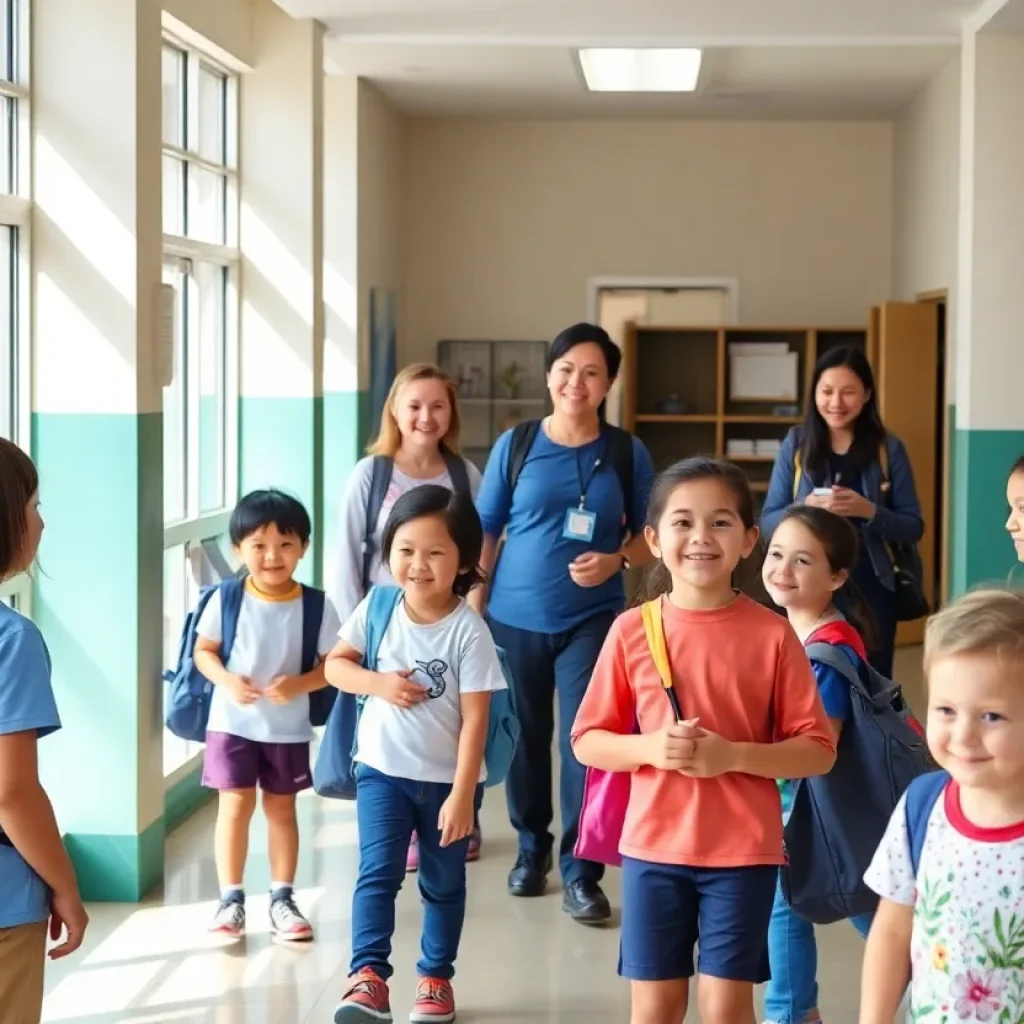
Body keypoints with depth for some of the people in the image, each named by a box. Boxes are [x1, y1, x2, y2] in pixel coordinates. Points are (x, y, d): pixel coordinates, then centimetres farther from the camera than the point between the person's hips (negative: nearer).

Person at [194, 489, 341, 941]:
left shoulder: (316, 606, -10)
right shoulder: (225, 601, -10)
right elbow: (203, 651, -1)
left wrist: (299, 685, -22)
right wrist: (227, 681, -20)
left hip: (289, 726, 1)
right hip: (232, 722, -1)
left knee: (281, 807, 10)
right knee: (236, 804, -1)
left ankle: (282, 899, 20)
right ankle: (231, 899, 9)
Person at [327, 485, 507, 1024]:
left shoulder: (469, 630, -16)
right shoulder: (377, 609, -7)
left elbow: (475, 719, -16)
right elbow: (335, 664, 4)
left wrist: (462, 795, -18)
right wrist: (379, 683, -17)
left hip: (446, 779, -1)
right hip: (383, 770, 1)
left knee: (443, 884, 14)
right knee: (377, 874, -11)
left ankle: (436, 978, 29)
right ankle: (368, 978, -12)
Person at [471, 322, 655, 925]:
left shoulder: (628, 453, 0)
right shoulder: (515, 445, 0)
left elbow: (651, 536, 5)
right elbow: (485, 532, 4)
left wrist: (615, 561, -15)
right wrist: (473, 607, -1)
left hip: (593, 620, -1)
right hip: (515, 618, 1)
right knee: (524, 738, 11)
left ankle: (581, 873, 2)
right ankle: (532, 848, 31)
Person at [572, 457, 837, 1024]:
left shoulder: (772, 634, -6)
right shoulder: (632, 631, -2)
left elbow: (818, 750, -4)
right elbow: (587, 742, 4)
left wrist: (732, 755, -19)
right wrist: (650, 748, -16)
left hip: (743, 852, -1)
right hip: (653, 847, 2)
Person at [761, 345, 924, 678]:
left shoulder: (888, 449, 1)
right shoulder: (796, 445, 3)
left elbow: (913, 527, 1)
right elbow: (768, 523, 3)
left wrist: (869, 511, -17)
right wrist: (804, 509, -17)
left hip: (870, 588, 0)